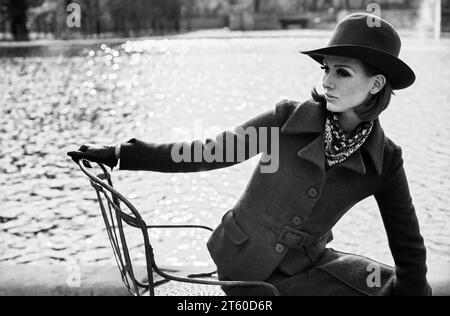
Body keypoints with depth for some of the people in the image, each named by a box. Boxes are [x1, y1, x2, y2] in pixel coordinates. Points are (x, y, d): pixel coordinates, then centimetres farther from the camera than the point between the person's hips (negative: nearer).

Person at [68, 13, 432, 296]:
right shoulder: (290, 119, -14)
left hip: (300, 271, 2)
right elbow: (211, 151, -9)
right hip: (241, 261, -2)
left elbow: (408, 244, -2)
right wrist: (119, 155, -12)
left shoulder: (385, 159, -9)